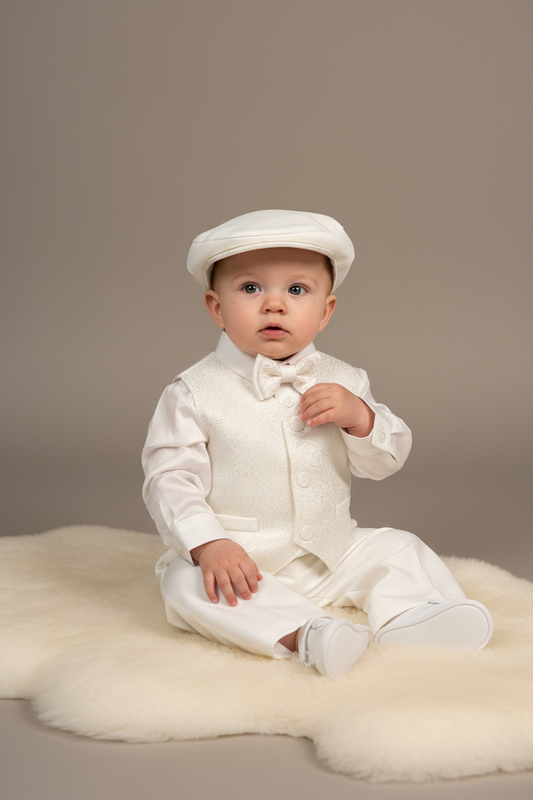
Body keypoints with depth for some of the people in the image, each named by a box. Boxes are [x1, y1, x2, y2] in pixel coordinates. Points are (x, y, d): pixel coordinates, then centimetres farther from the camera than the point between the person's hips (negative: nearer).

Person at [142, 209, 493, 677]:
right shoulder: (195, 393, -10)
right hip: (236, 562, -4)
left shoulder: (343, 383, 2)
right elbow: (171, 478, -13)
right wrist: (207, 545, -28)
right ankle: (304, 633, -42)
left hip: (332, 554, 4)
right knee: (185, 583, -30)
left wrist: (359, 417, -16)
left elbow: (385, 462, 5)